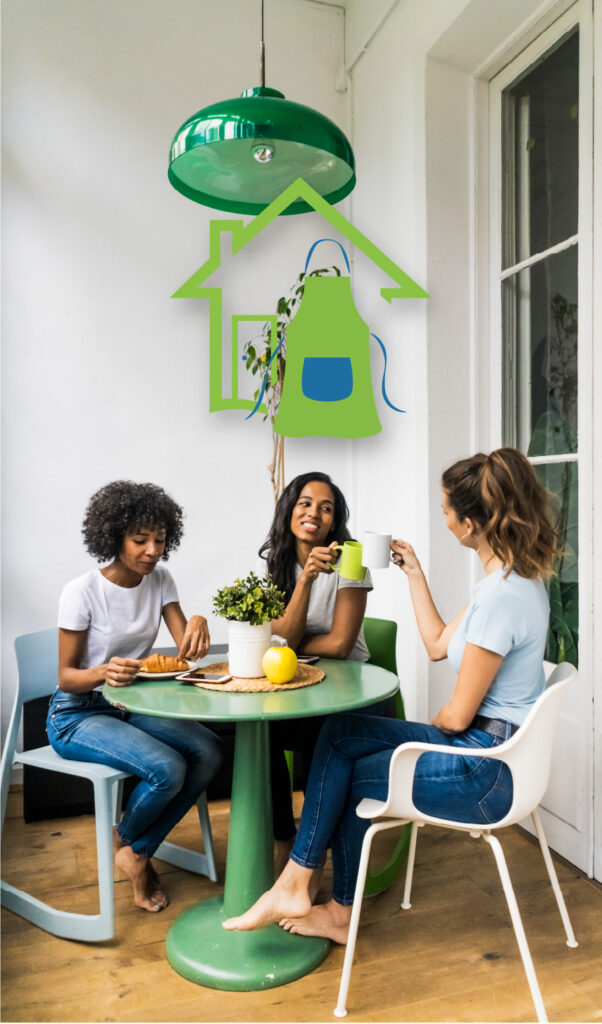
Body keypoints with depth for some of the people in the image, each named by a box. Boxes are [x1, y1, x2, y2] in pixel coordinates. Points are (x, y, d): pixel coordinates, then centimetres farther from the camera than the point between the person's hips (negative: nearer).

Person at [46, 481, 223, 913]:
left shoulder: (159, 580, -1)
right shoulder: (83, 592, -18)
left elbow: (189, 649, -9)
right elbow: (66, 675, -13)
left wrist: (197, 623, -33)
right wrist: (102, 673, -35)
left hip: (133, 707, 6)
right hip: (77, 716, -6)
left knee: (209, 751, -18)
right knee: (167, 769, -28)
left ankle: (139, 852, 4)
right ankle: (125, 842, 8)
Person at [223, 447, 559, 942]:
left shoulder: (501, 596, -27)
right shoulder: (518, 577, 6)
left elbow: (457, 716, -20)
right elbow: (438, 645, 15)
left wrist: (430, 729, 2)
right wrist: (414, 573, 15)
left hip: (486, 771, -9)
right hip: (486, 745, 9)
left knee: (352, 776, 3)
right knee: (339, 733, 3)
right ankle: (295, 885, 9)